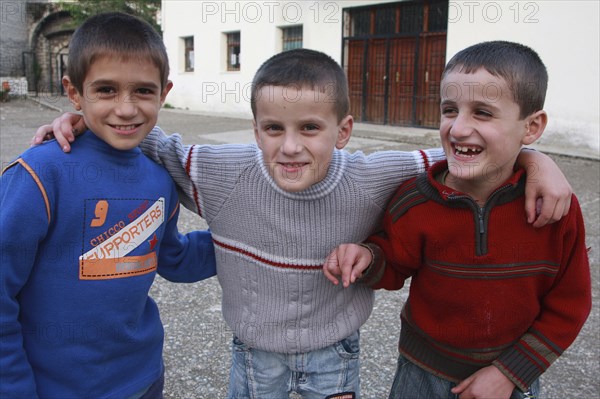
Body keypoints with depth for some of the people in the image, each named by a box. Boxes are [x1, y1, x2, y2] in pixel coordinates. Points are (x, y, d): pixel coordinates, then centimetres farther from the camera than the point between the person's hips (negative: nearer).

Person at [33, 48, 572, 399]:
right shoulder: (222, 174, -22)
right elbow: (159, 148, -4)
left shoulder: (371, 181, -23)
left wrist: (535, 159, -22)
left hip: (334, 354, 0)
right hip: (254, 355, 1)